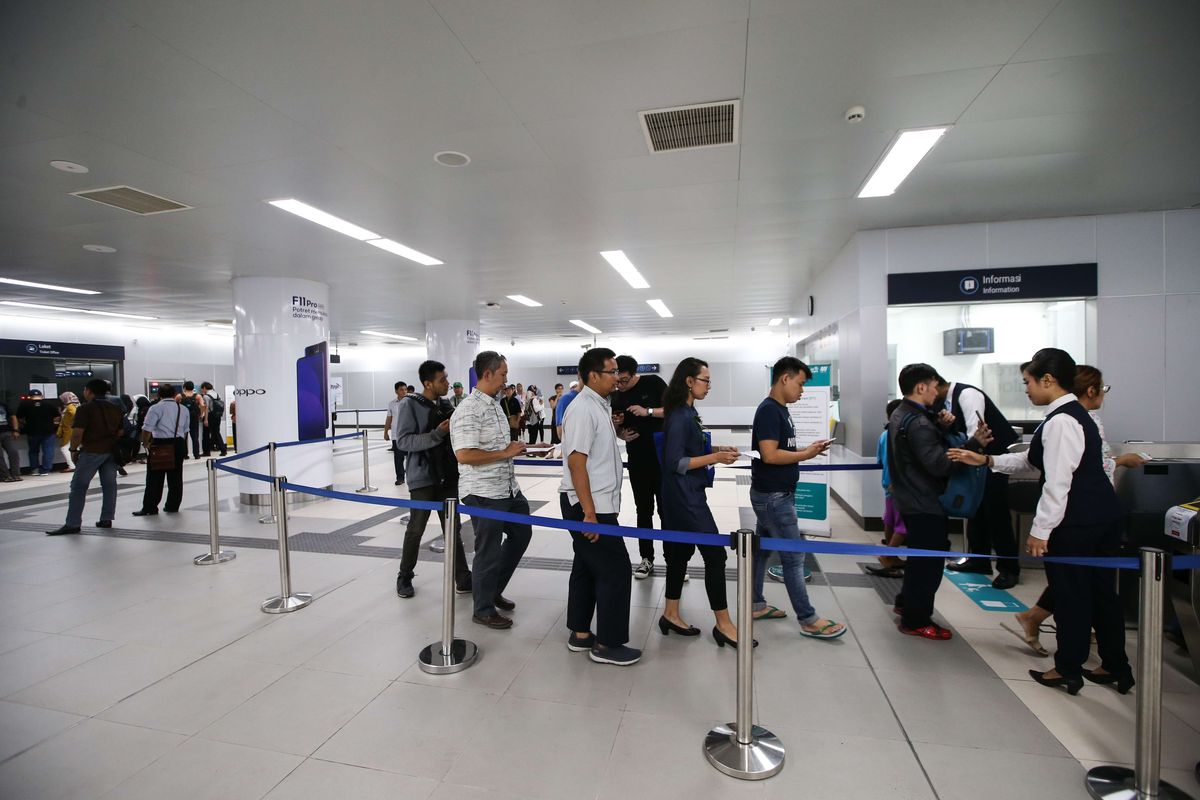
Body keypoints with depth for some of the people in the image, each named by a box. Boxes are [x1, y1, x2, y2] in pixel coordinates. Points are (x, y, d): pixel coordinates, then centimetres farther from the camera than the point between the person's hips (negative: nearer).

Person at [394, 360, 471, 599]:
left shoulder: (447, 405, 7)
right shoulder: (410, 405, -9)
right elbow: (403, 441, -17)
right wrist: (437, 434, -25)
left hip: (448, 477, 5)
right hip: (423, 478, -5)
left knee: (453, 529, 8)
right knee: (416, 530, 7)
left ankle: (463, 579, 15)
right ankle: (404, 577, 27)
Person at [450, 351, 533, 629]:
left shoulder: (494, 405, 12)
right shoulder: (469, 410, -19)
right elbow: (464, 454, -27)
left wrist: (515, 447, 9)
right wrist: (505, 453, -20)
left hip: (507, 488, 10)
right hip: (484, 493, -10)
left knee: (521, 533, 21)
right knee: (489, 552, 4)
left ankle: (493, 590, 37)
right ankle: (484, 610, 25)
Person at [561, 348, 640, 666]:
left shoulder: (599, 406, 11)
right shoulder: (584, 410, -19)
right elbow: (576, 462, -23)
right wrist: (589, 513, -24)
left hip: (597, 504, 10)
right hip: (588, 506, -10)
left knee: (587, 567, 17)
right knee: (615, 570, -1)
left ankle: (580, 635, 30)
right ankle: (607, 644, 13)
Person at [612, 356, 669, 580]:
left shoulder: (653, 383, -8)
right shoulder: (616, 397, 5)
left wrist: (648, 411, -22)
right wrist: (621, 433, -9)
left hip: (663, 457, -4)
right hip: (637, 461, 4)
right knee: (644, 510, 11)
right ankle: (647, 559, 22)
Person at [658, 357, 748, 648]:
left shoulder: (686, 412, 10)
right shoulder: (680, 417, -20)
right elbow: (675, 463, -22)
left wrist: (715, 450, 7)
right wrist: (715, 458, -20)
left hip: (685, 496, 10)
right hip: (685, 498, -10)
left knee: (680, 553, 16)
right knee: (715, 554, -1)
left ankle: (671, 615, 28)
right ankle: (723, 625, 12)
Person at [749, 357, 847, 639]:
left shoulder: (779, 409, 12)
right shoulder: (769, 410, -19)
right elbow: (770, 455, -25)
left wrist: (806, 448, 2)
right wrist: (805, 455, -14)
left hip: (773, 494, 10)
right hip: (773, 496, -10)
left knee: (761, 550, 16)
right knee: (794, 557, -1)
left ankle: (756, 604, 28)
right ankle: (808, 620, 11)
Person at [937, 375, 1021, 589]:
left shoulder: (967, 395, -22)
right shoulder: (947, 400, 3)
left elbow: (975, 433, -28)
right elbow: (954, 432, 6)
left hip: (997, 454, -9)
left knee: (995, 511, -4)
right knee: (976, 508, 13)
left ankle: (1009, 568, 9)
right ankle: (978, 559, 25)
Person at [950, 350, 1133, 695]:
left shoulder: (1060, 422, -20)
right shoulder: (1077, 415, 13)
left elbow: (1057, 482, -23)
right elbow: (1032, 461, 17)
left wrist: (1040, 530, -18)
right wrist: (986, 460, 12)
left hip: (1075, 523, -10)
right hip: (1104, 515, 10)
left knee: (1069, 594, 5)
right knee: (1101, 591, 19)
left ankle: (1068, 670, 21)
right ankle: (1115, 667, 33)